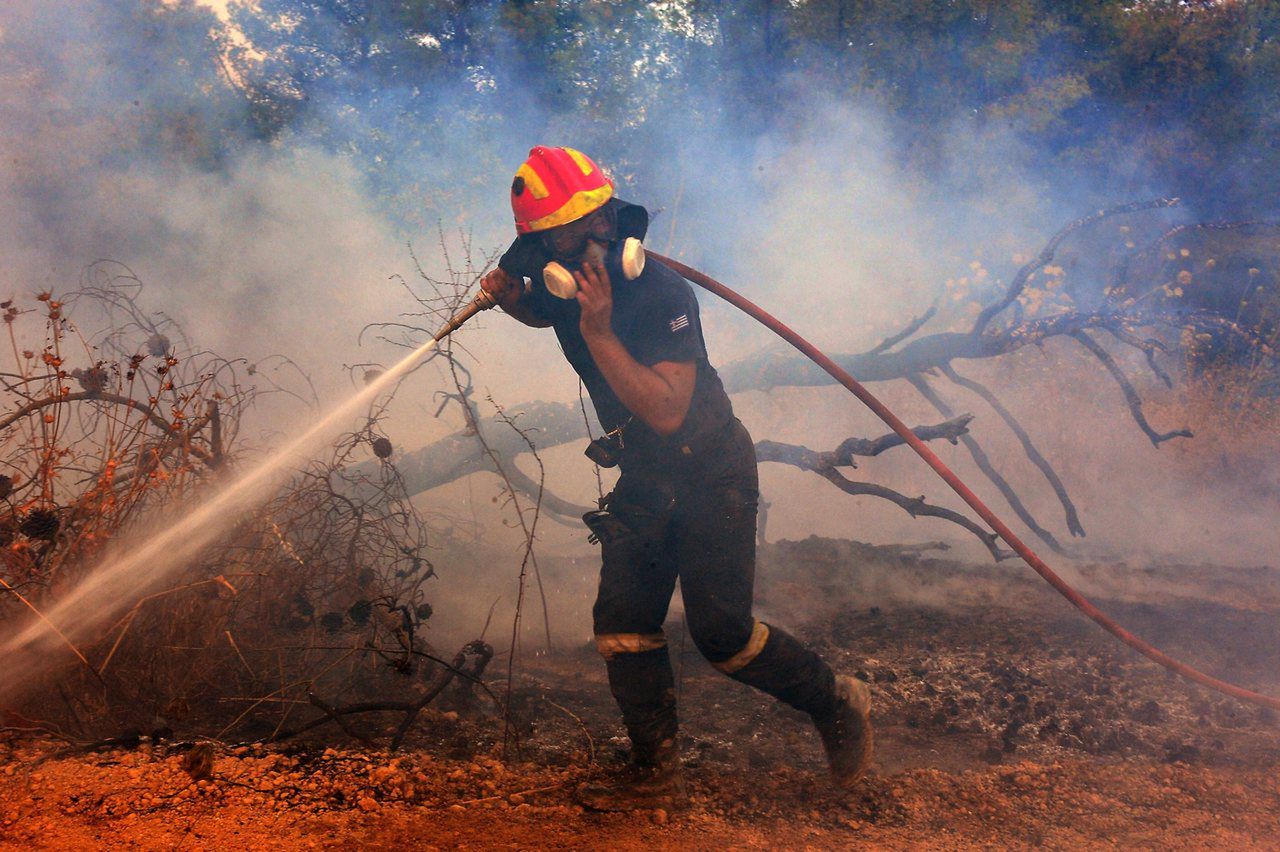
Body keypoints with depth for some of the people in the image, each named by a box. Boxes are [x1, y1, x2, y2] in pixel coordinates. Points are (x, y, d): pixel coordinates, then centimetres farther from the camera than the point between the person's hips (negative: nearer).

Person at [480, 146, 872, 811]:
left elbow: (667, 412, -32)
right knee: (622, 622, 2)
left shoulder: (660, 293, -26)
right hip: (644, 477, 7)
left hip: (711, 474, -7)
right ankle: (656, 774, 12)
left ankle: (837, 702, 18)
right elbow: (542, 314, 24)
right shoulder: (563, 287, -4)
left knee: (721, 632, -5)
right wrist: (508, 297, 0)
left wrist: (599, 332, -35)